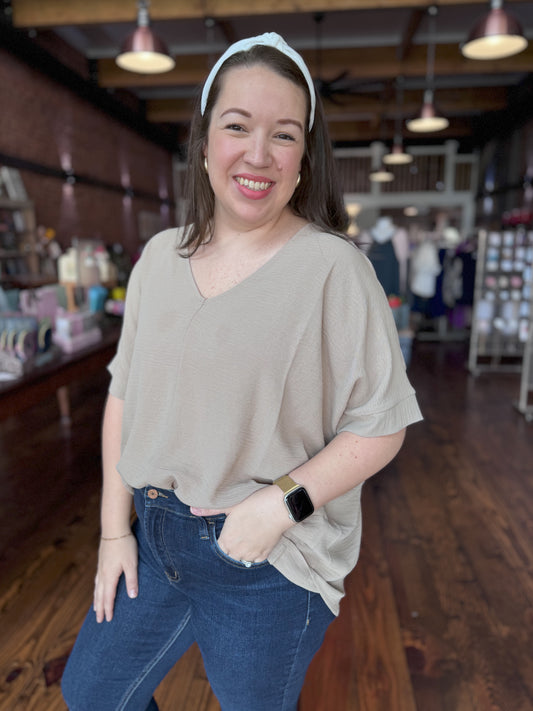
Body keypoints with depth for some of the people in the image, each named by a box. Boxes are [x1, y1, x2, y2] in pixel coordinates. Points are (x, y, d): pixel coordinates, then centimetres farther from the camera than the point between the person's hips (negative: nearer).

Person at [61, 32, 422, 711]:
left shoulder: (334, 268, -15)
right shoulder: (160, 256, 0)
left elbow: (381, 425, -12)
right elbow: (125, 396, 4)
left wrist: (279, 505, -21)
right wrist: (114, 528, 3)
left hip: (269, 567, -4)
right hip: (154, 539, 5)